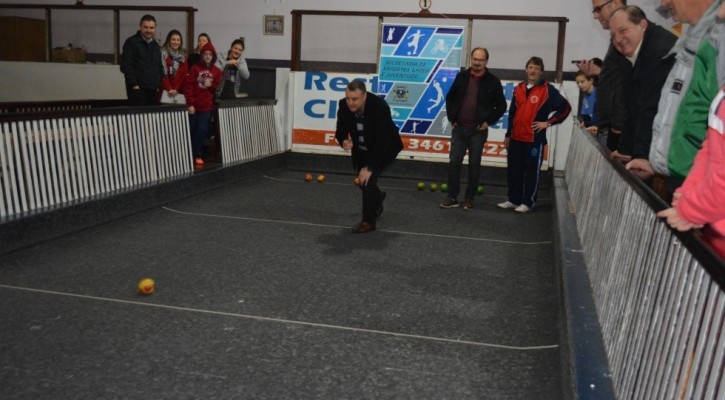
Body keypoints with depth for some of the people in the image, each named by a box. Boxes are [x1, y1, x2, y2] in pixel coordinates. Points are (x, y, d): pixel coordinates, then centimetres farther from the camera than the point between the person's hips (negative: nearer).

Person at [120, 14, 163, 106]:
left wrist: (159, 85, 11)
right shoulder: (131, 43, -2)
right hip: (137, 89, -6)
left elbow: (159, 67, 24)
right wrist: (134, 84, -15)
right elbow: (125, 66, -10)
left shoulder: (155, 45, 19)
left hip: (153, 90, 6)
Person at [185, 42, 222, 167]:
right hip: (194, 105, 0)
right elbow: (189, 86, -2)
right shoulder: (195, 69, 2)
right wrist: (190, 104, -9)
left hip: (207, 106, 0)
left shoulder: (217, 71, 7)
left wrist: (211, 85, -10)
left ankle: (198, 156, 4)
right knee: (192, 130, 3)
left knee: (202, 130, -5)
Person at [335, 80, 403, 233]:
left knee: (369, 178, -21)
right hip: (361, 149, 5)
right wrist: (344, 141, -34)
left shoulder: (380, 107, -35)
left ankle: (368, 220, -5)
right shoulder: (344, 106, -22)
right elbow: (341, 131, -10)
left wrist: (370, 167, -35)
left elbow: (382, 142, -34)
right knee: (363, 180, 16)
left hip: (385, 148, -5)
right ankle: (377, 198, 51)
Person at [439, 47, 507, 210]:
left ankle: (469, 198, 14)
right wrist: (451, 118, 5)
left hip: (478, 131, -2)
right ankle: (452, 197, 10)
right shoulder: (461, 76, 5)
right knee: (454, 162, 2)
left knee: (474, 165, 4)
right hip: (459, 128, 3)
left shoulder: (492, 81, -3)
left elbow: (501, 106, 2)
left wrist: (489, 122, -6)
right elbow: (450, 98, 14)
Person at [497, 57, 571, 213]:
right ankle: (513, 200, 22)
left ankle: (528, 202, 11)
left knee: (532, 172, 3)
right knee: (513, 170, 10)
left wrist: (548, 122, -9)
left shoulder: (547, 89, -5)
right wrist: (508, 135, 16)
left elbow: (565, 108, -6)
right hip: (516, 138, 6)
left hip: (534, 139, -5)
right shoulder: (519, 89, 12)